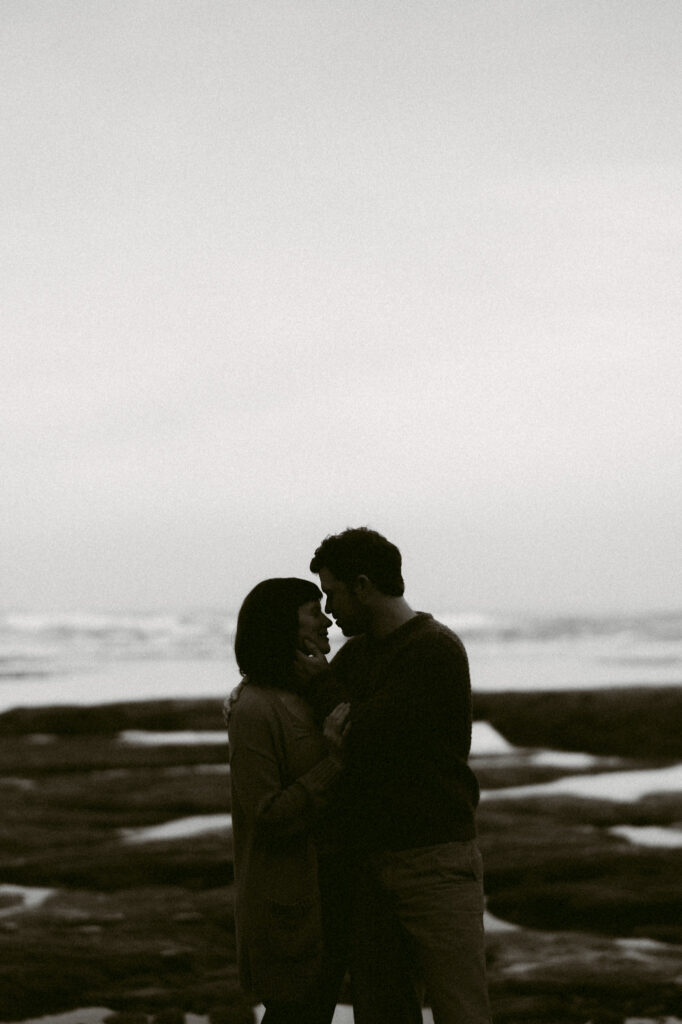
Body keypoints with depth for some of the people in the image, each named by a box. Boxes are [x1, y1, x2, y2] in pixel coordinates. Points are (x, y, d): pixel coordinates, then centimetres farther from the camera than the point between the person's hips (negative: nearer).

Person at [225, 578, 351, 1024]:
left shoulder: (304, 698, 11)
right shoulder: (255, 710, -18)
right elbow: (266, 816, -21)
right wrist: (332, 760, -23)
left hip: (324, 895, 9)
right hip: (289, 900, -9)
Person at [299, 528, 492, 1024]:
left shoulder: (438, 650, -13)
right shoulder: (356, 652, 13)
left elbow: (366, 737, -17)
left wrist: (322, 682, -1)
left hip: (436, 863, -7)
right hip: (372, 865, 7)